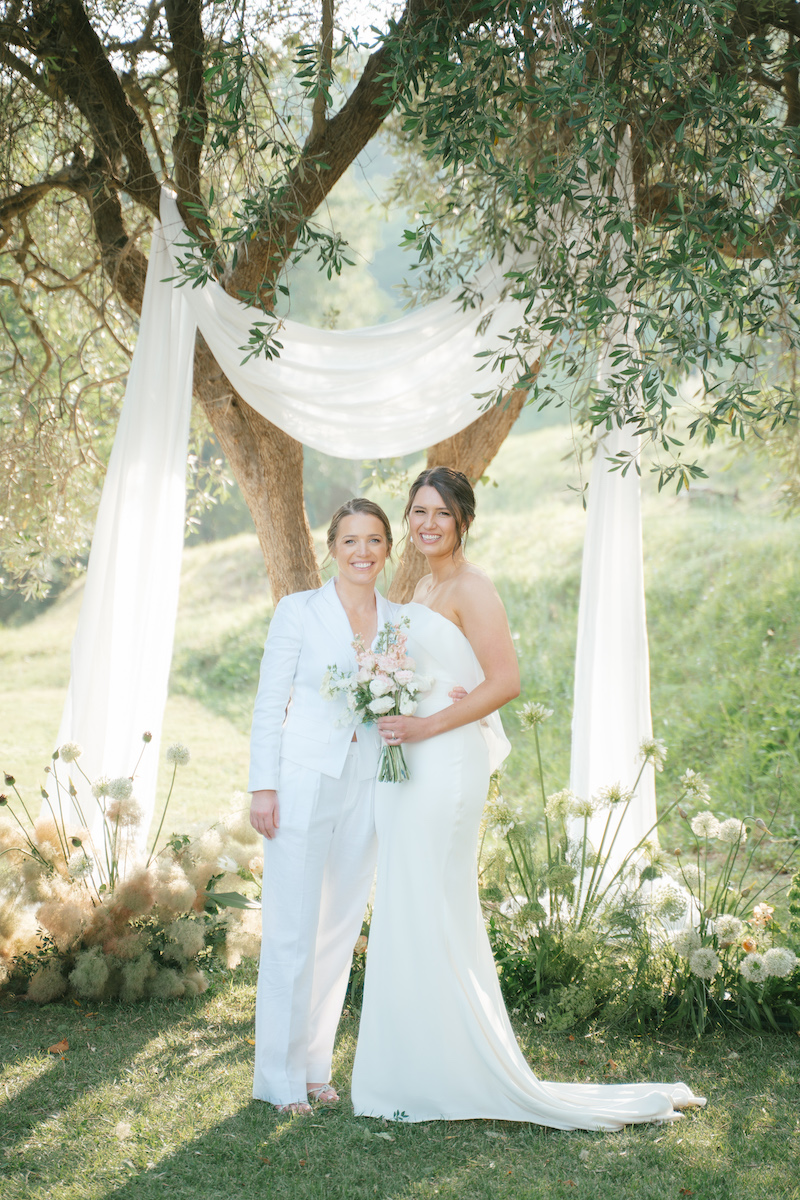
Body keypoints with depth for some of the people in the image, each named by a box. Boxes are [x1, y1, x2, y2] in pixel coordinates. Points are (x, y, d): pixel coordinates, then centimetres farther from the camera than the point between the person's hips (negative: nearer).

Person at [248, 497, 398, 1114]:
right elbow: (269, 704, -3)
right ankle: (280, 1077, 10)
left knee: (341, 929, 10)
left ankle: (316, 1066, 22)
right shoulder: (299, 611, -3)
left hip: (366, 790, 4)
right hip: (303, 784, -4)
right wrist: (263, 787, -8)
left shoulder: (400, 620, 9)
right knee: (292, 930, -1)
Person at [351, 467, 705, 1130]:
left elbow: (505, 682, -18)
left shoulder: (471, 588, -10)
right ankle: (414, 1072, 21)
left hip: (446, 769, -9)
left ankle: (456, 1079, 7)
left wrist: (424, 727, -19)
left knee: (435, 918, -4)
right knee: (405, 919, 11)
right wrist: (384, 719, 8)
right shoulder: (422, 588, 16)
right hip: (407, 768, 9)